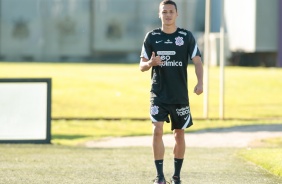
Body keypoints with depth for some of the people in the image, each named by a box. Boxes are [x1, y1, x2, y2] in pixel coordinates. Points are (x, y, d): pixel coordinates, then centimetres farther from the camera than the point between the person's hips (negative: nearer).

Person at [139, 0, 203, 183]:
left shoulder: (186, 36, 0)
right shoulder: (152, 37, 3)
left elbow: (197, 61, -3)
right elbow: (142, 66, 5)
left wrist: (200, 83, -20)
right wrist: (150, 63, -19)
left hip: (180, 95, 0)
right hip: (158, 94, 0)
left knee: (179, 134, 7)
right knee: (157, 131, -13)